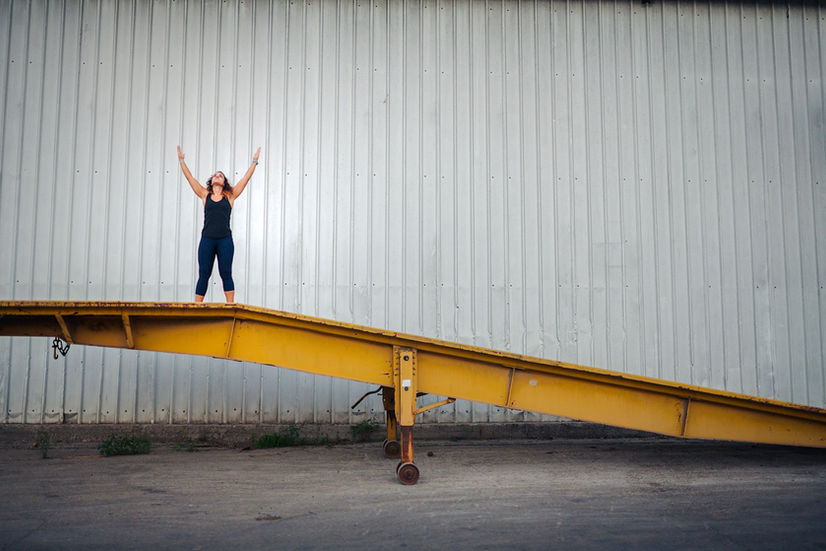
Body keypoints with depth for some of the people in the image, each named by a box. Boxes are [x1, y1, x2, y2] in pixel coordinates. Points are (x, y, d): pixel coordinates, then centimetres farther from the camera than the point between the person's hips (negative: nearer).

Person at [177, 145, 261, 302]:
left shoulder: (229, 196, 9)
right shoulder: (205, 195, 12)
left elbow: (246, 178, 9)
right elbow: (189, 177, 14)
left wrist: (254, 162, 9)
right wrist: (181, 161, 12)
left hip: (225, 240, -1)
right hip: (207, 239, 1)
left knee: (226, 274, 0)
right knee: (203, 274, 2)